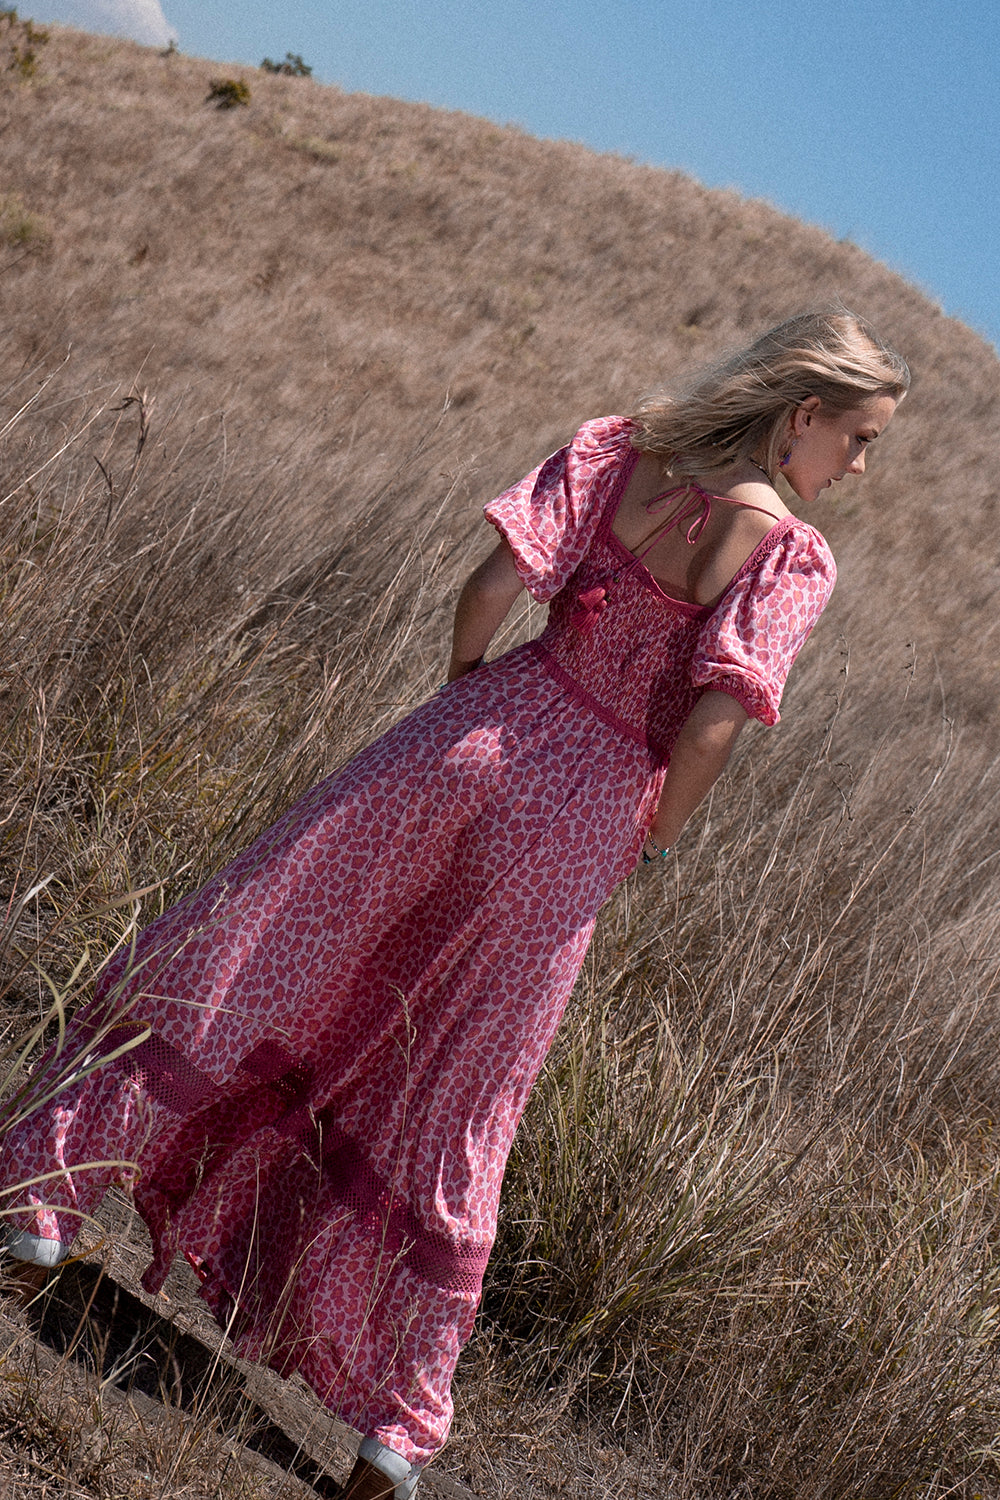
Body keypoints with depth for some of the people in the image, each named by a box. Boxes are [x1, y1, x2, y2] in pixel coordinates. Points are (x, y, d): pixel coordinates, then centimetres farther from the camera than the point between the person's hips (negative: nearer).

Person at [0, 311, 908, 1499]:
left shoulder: (616, 450, 1)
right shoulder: (793, 559, -8)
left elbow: (496, 580, -8)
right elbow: (710, 728, -17)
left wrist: (462, 704, 9)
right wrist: (647, 845, -1)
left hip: (479, 740, 2)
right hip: (577, 818, -1)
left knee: (244, 955, 14)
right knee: (453, 1115, 12)